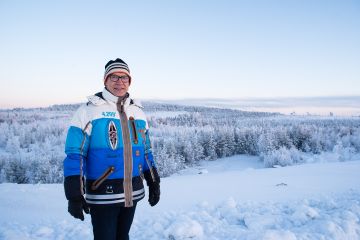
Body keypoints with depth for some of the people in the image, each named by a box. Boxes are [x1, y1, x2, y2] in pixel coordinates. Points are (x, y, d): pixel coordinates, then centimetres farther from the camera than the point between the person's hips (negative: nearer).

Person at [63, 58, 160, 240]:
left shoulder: (137, 111, 8)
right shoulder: (89, 110, -9)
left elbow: (146, 151, 14)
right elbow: (74, 154, -10)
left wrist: (154, 183, 11)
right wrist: (74, 195, -14)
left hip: (132, 193, 5)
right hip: (102, 194, -5)